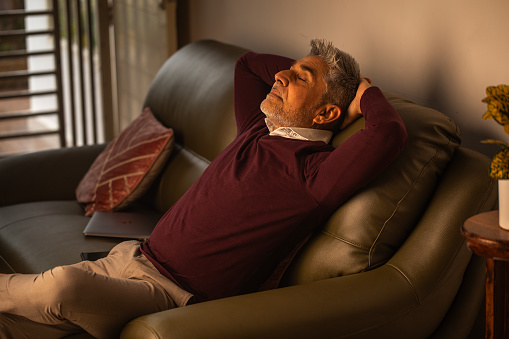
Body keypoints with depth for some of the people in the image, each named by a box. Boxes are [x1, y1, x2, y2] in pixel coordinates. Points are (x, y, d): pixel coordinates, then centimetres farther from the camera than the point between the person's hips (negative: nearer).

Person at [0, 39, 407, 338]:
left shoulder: (314, 174, -13)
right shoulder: (257, 133, 12)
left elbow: (390, 134, -31)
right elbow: (248, 64, 30)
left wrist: (365, 95, -10)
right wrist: (311, 72, 20)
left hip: (176, 297, -8)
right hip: (133, 255, 8)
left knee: (62, 287, -30)